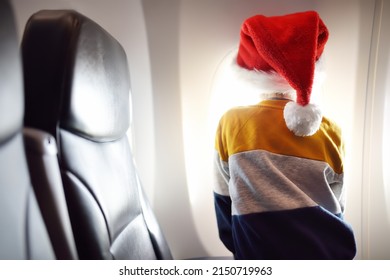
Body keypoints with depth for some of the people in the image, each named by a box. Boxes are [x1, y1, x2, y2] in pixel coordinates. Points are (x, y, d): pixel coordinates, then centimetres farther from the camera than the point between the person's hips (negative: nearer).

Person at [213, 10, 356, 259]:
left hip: (258, 251, -1)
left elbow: (225, 199, -5)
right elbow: (337, 205, 2)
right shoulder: (330, 131, -10)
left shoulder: (232, 124, -15)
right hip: (325, 252, 2)